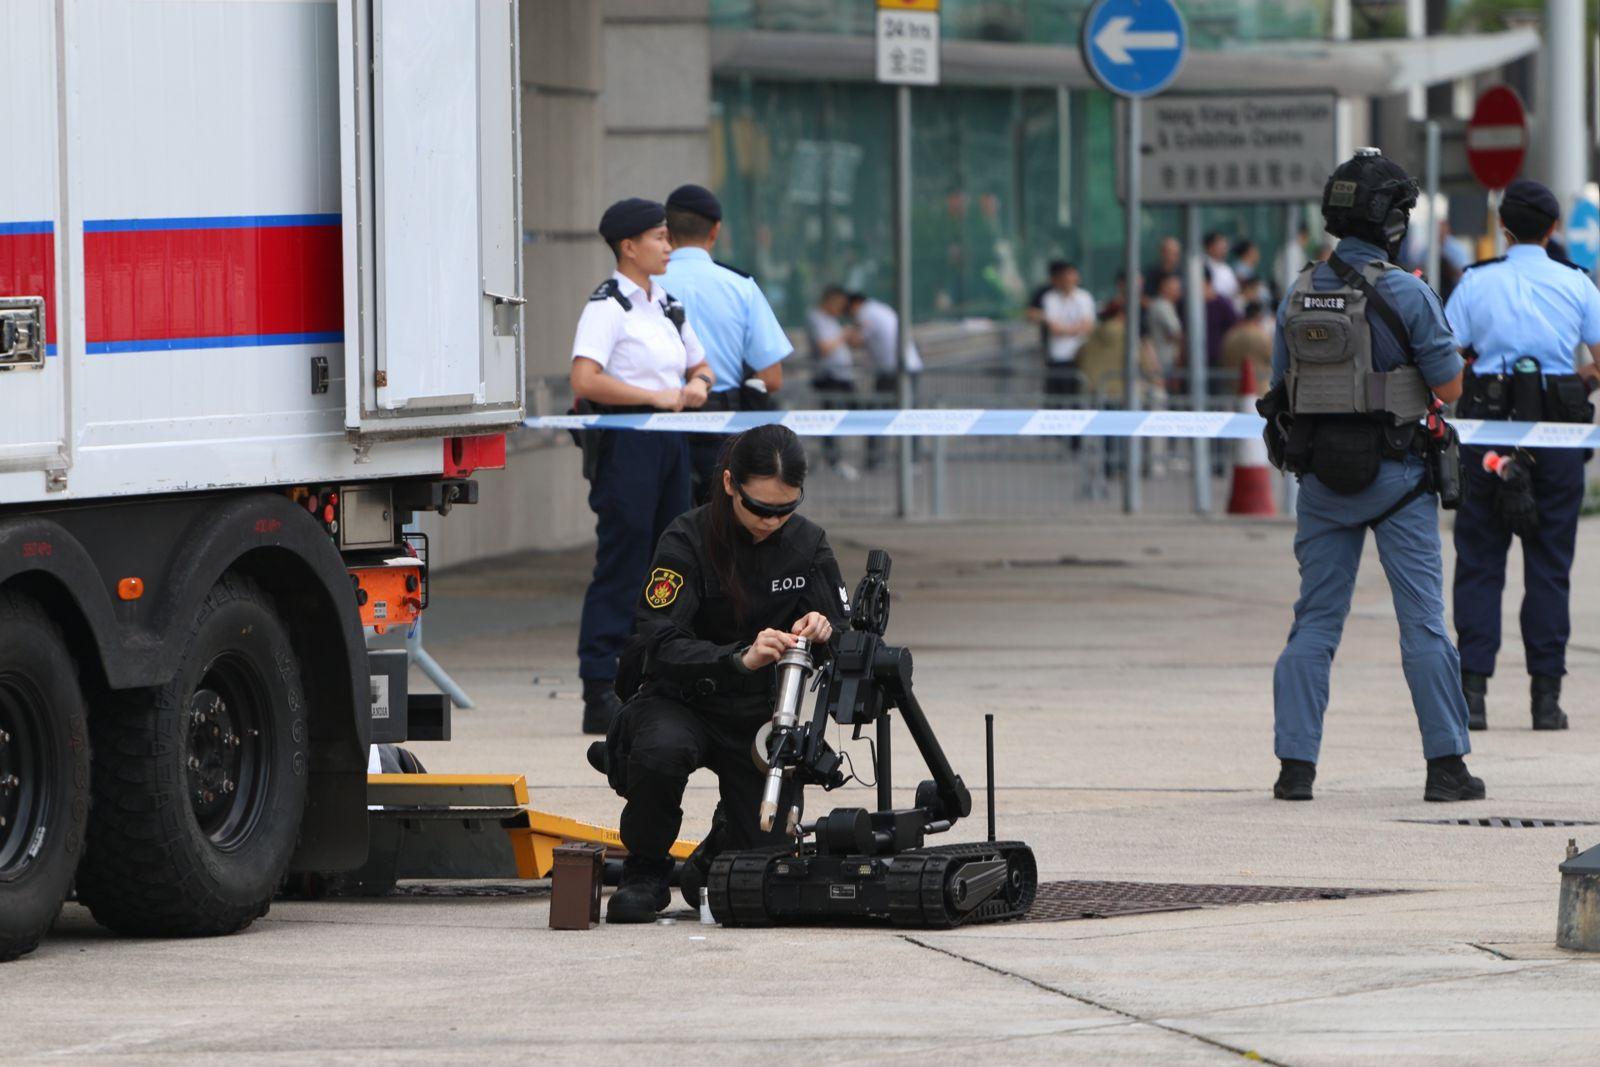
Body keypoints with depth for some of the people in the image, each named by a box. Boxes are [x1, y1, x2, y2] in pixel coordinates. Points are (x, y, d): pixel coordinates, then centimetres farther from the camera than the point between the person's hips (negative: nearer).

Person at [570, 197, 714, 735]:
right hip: (624, 443, -8)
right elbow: (585, 382, -20)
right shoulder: (607, 306, -9)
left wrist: (698, 384, 3)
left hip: (670, 443, 8)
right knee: (620, 567, -9)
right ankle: (600, 694, -8)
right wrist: (658, 396, -19)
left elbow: (700, 366, 27)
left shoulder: (669, 306, 17)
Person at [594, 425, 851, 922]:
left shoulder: (807, 543, -3)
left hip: (761, 714, 4)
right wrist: (739, 659, -41)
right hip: (680, 701, -4)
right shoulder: (688, 540, -16)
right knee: (663, 750, -38)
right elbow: (659, 647, -25)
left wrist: (824, 633, -25)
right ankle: (645, 876, -12)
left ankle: (717, 854, 33)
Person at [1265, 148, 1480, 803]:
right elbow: (1449, 388, -6)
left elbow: (1283, 388, 11)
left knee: (1314, 621, 8)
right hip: (1394, 477, -4)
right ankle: (1446, 766, 2)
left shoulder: (1299, 294, 3)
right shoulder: (1406, 294, -13)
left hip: (1320, 477, 4)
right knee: (1423, 622, 1)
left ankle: (1296, 765, 3)